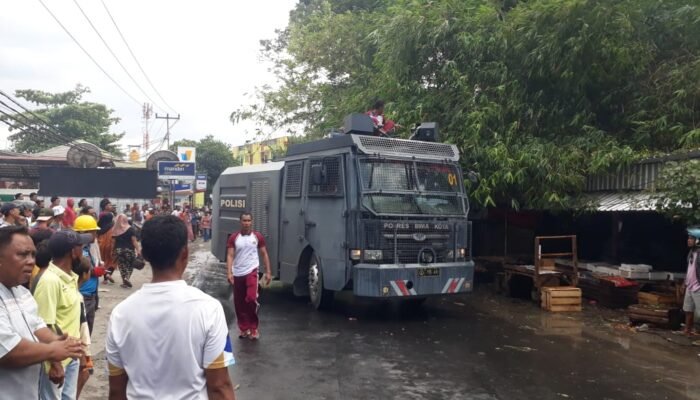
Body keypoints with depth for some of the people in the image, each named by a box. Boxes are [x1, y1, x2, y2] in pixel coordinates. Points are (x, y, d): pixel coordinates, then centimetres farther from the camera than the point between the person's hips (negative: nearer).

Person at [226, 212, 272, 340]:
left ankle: (253, 328, -3)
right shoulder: (233, 238, 0)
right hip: (238, 274, 2)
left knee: (251, 298, -20)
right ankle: (244, 328, 24)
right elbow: (230, 256, -3)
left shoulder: (258, 237, 1)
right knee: (239, 303, 8)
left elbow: (264, 254, 7)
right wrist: (229, 273, -15)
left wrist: (268, 272, 3)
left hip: (252, 271, -2)